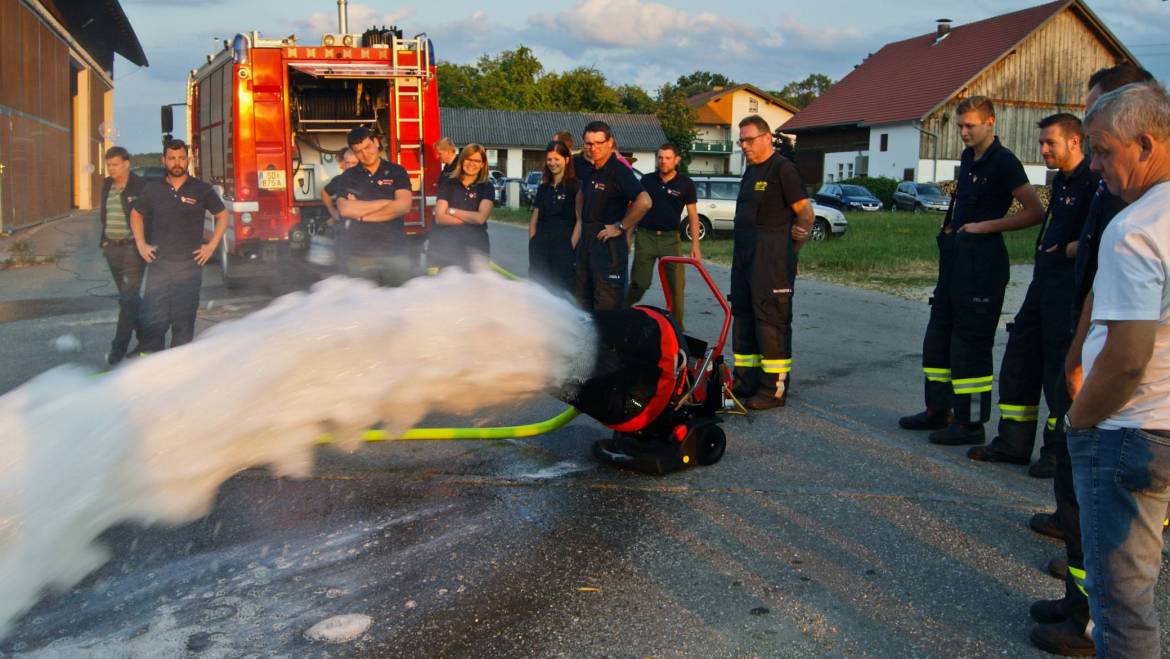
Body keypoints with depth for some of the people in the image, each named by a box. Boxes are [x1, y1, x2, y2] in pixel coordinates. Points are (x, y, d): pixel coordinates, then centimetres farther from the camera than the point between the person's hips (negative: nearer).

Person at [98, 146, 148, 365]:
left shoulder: (140, 186, -10)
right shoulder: (107, 185, 11)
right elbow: (104, 215, 20)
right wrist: (104, 240, 15)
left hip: (133, 248, -7)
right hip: (112, 248, 7)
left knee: (127, 298, -8)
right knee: (129, 297, 13)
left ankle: (119, 348, -6)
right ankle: (146, 337, 25)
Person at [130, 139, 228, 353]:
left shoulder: (201, 190, 2)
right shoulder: (153, 189, 7)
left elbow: (222, 215, 11)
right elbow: (136, 214, 22)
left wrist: (212, 245, 3)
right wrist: (141, 244, 11)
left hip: (189, 265, -1)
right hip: (158, 264, 1)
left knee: (184, 321, 5)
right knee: (153, 321, -2)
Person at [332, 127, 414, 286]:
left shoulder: (397, 172, 7)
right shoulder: (347, 177, 8)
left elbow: (403, 206, -8)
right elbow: (345, 209, -9)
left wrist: (361, 215, -8)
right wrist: (386, 202, -7)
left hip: (396, 254, 0)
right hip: (360, 257, 0)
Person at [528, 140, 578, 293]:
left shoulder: (575, 186, -3)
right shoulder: (543, 188, 16)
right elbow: (534, 220, 17)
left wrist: (571, 246, -13)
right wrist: (533, 244, 5)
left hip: (563, 248, -6)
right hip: (541, 249, 6)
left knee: (562, 291, -5)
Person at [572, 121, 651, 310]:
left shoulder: (619, 171, -15)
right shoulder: (590, 171, 11)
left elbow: (644, 202, -29)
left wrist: (620, 227, -20)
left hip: (609, 243, -9)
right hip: (586, 241, 9)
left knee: (607, 304, -6)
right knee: (584, 300, 17)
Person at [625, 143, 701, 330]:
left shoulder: (685, 183, 0)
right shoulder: (647, 180, 4)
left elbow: (692, 215, 1)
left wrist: (695, 245, -5)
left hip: (670, 238, 0)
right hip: (645, 236, 0)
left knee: (676, 285, -2)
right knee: (640, 282, -2)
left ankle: (677, 326, 10)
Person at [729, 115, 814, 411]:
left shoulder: (783, 169, -10)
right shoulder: (751, 170, 17)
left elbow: (805, 212, -12)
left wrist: (787, 250, -6)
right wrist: (742, 251, 18)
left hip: (772, 259, -9)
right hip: (744, 256, 9)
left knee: (772, 319, -7)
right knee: (743, 316, 13)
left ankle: (775, 388, -3)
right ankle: (745, 381, 22)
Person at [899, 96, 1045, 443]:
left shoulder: (1003, 161, -12)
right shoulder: (968, 158, 13)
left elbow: (1035, 211, -15)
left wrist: (985, 226, -16)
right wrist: (951, 227, 11)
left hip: (982, 258, -9)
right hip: (956, 255, 9)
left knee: (971, 341, -5)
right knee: (939, 333, 14)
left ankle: (971, 423, 4)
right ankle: (938, 410, 25)